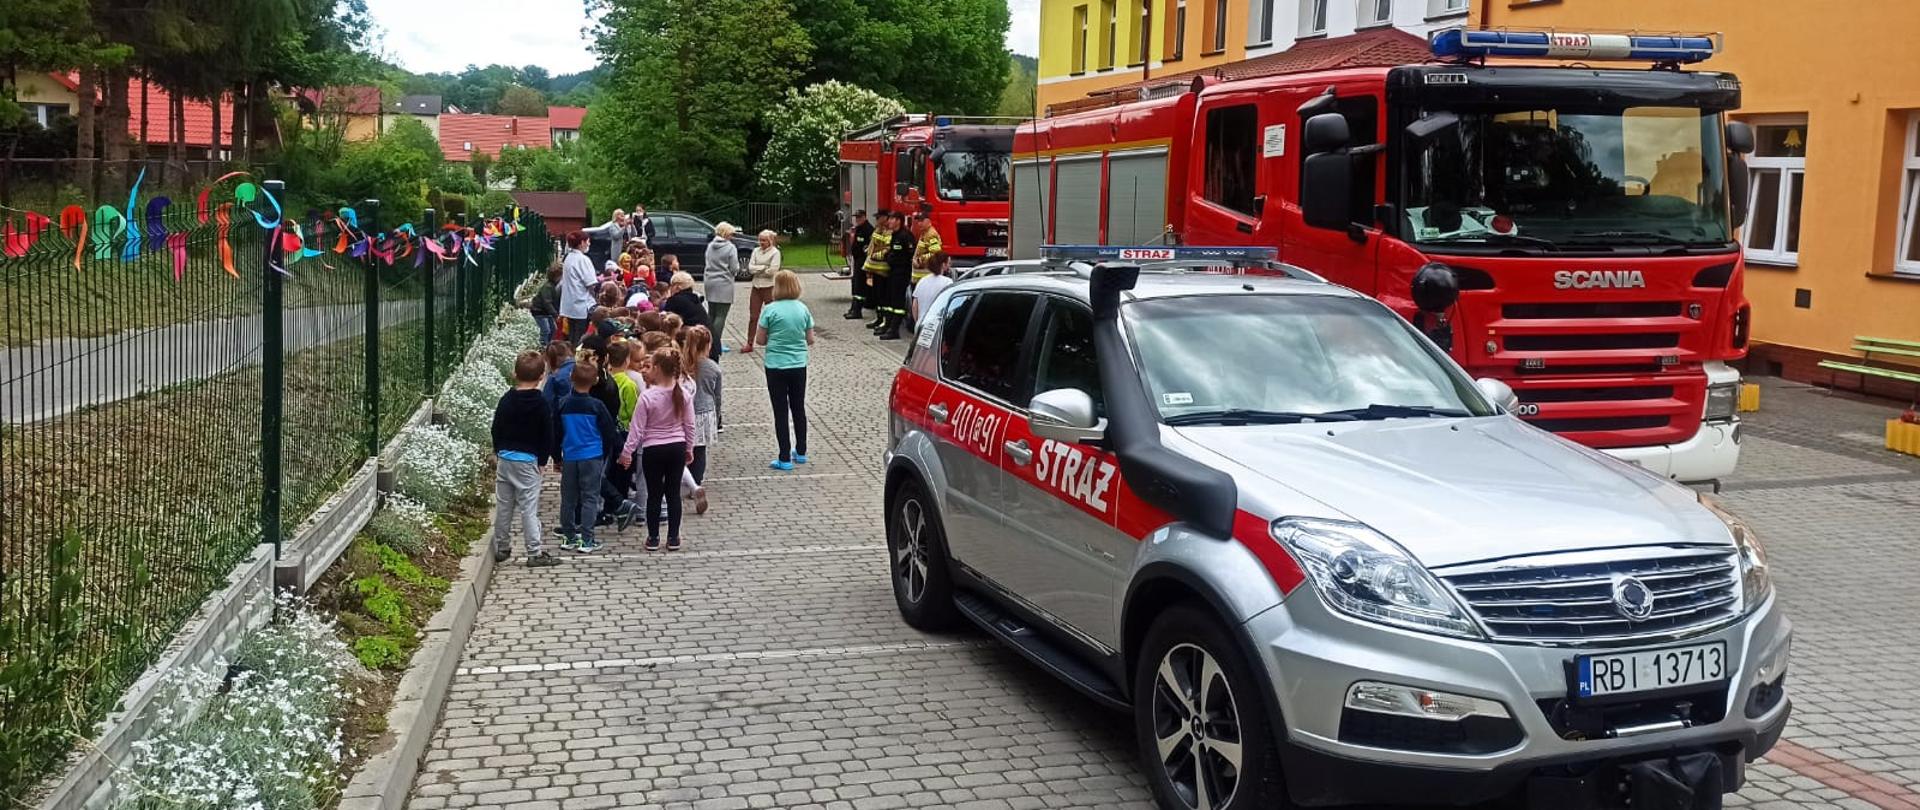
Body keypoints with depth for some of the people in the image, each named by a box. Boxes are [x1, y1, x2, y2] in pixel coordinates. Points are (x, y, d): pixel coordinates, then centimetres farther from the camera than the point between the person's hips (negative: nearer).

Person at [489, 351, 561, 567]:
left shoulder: (506, 399, 3)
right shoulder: (540, 403, -10)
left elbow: (496, 429, 10)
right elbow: (547, 434, -8)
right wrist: (542, 460, 1)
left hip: (505, 458, 5)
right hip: (527, 460, -5)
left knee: (503, 506, 13)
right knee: (529, 507, -4)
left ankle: (501, 548, 22)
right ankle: (534, 553, -2)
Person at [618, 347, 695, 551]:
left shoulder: (647, 396, -17)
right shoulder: (683, 394, -6)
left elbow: (637, 428, -12)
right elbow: (689, 425, 2)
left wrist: (627, 452, -2)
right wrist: (689, 448, 16)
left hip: (653, 450, -3)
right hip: (677, 447, 3)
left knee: (654, 494, 9)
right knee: (673, 492, 11)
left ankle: (653, 537, 15)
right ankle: (673, 537, 16)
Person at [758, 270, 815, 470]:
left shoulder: (770, 310, -12)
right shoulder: (803, 309, -2)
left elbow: (761, 339, -7)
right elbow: (810, 339, 3)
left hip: (776, 366, -3)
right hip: (799, 365, 3)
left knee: (781, 411, 2)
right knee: (798, 408, 17)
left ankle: (785, 459, 4)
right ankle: (800, 452, 27)